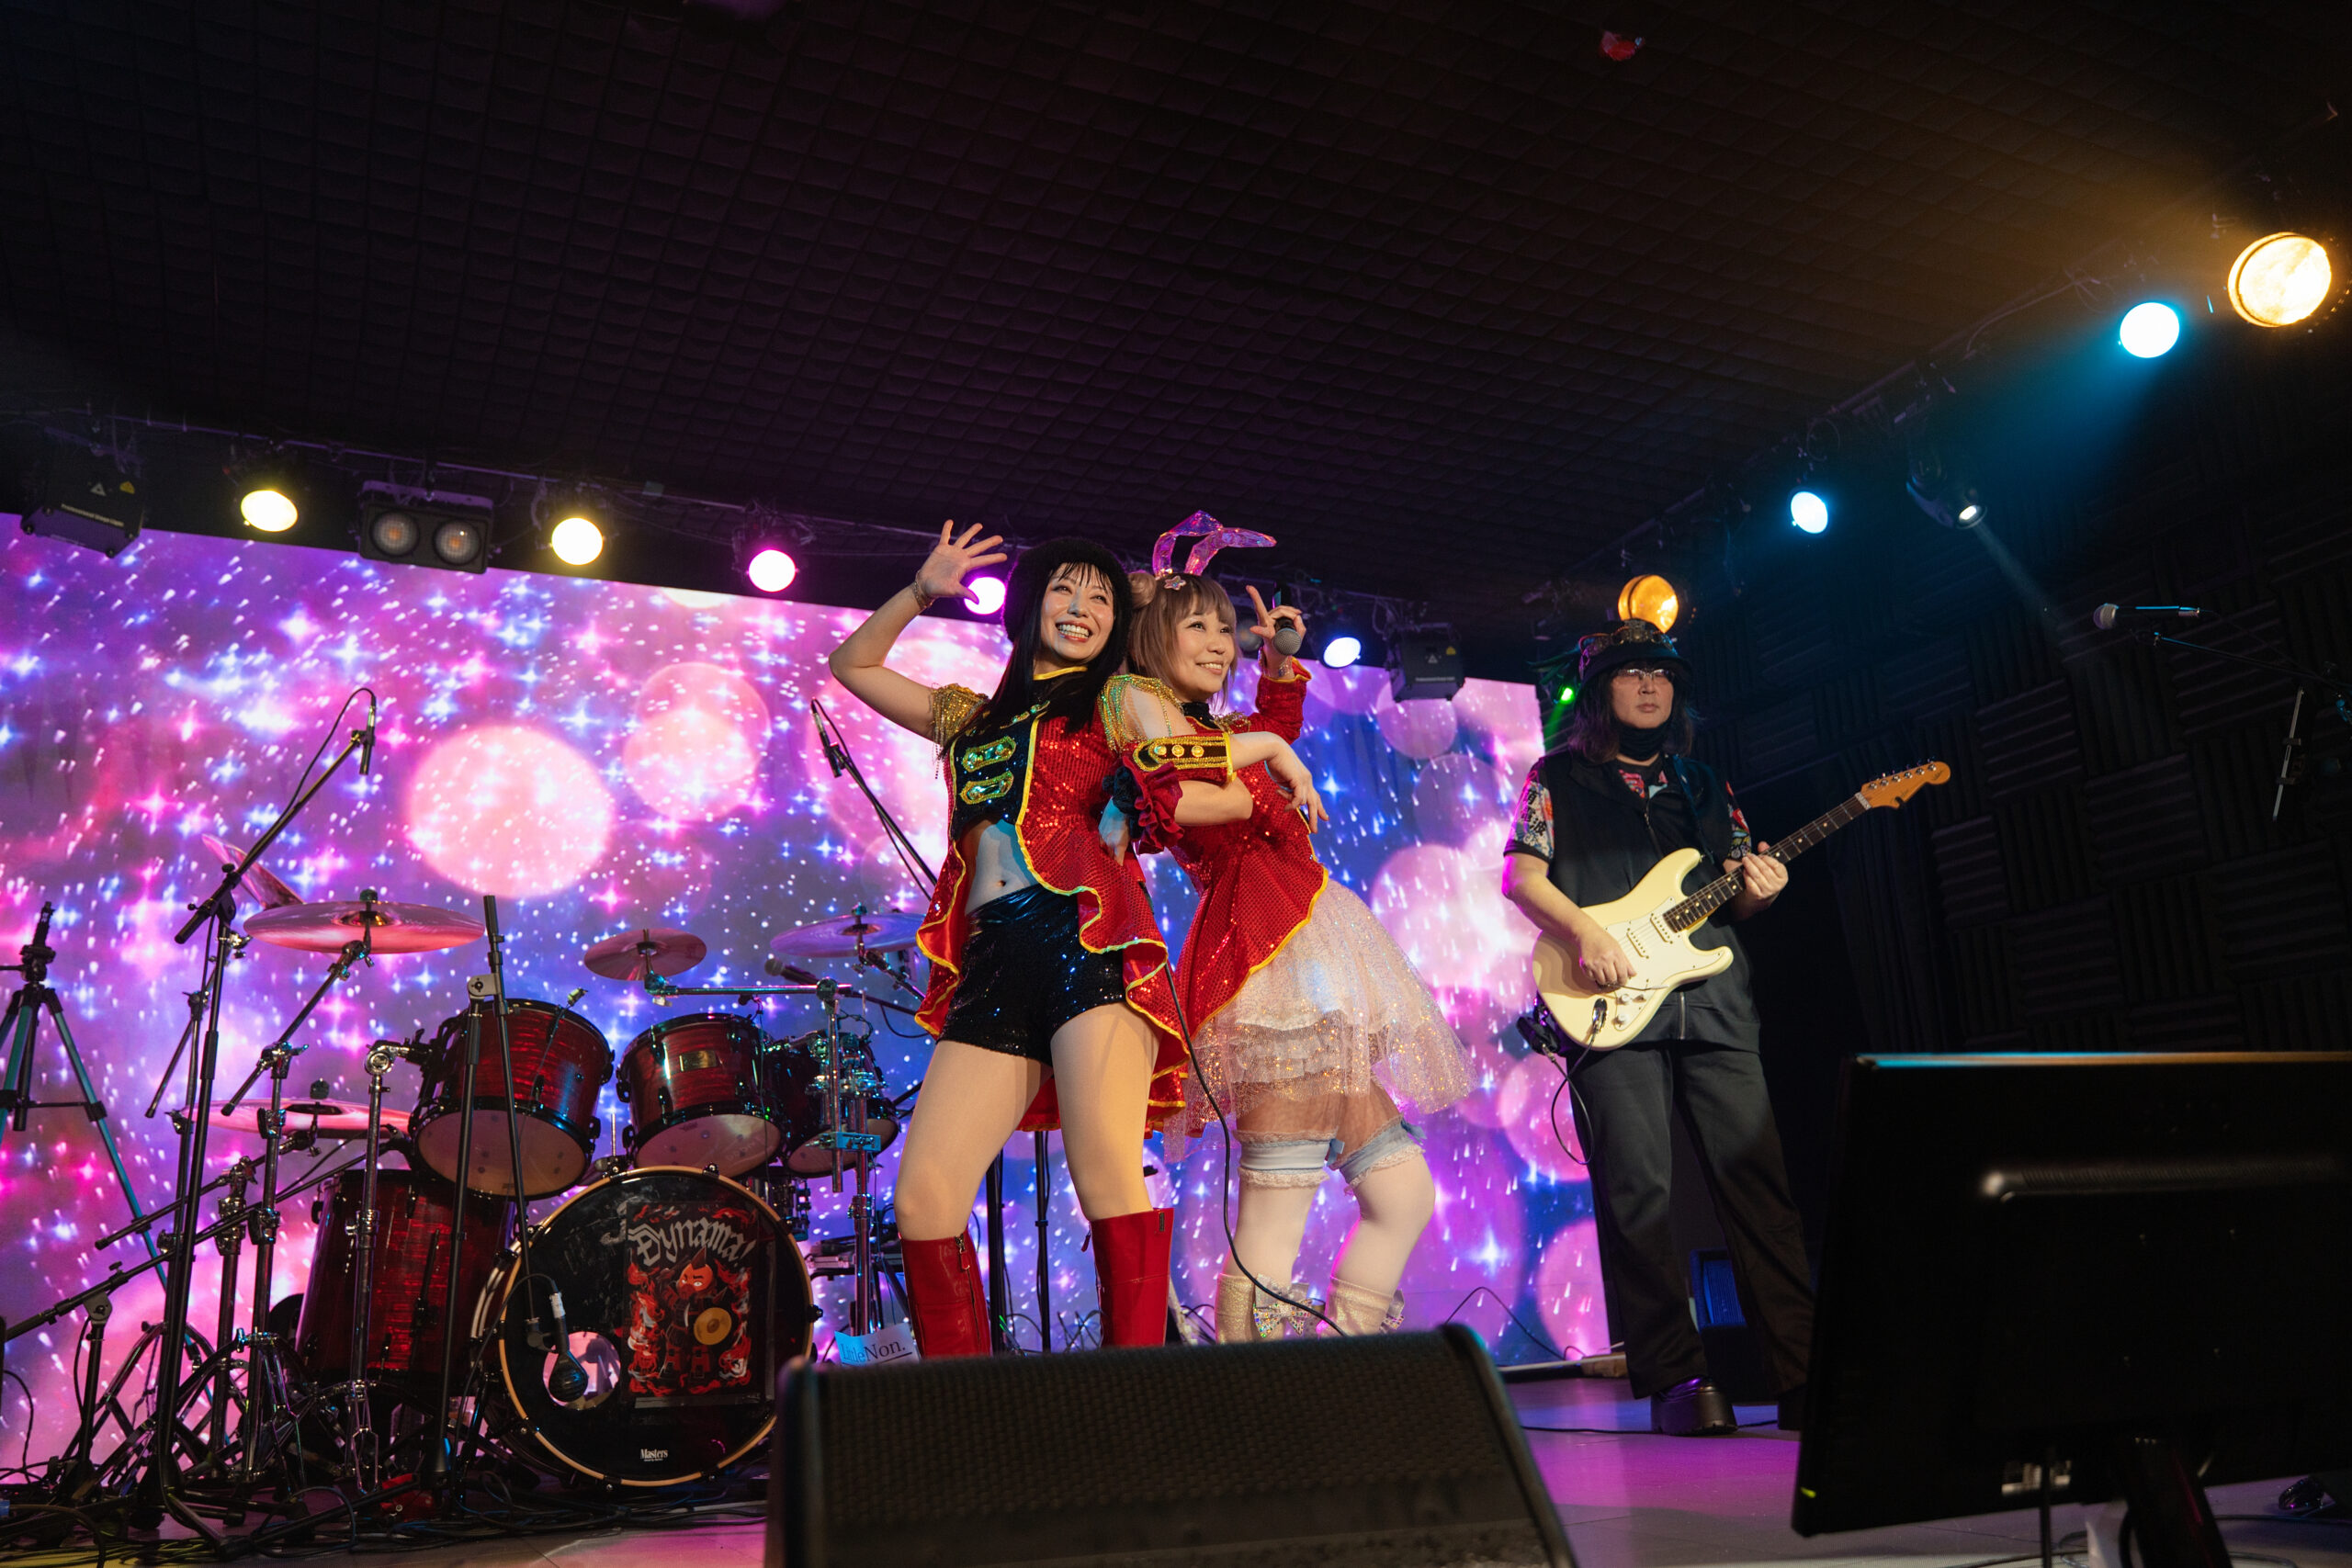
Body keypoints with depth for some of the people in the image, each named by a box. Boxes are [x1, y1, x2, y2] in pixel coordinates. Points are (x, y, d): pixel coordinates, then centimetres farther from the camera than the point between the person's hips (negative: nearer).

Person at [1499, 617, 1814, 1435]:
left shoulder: (1704, 786, 23)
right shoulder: (1557, 777, 12)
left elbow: (1735, 893, 22)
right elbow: (1519, 875, 2)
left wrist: (1754, 891, -1)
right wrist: (1583, 931, -14)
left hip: (1715, 1000, 4)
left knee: (1757, 1179, 0)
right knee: (1636, 1189, -6)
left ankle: (1804, 1369, 6)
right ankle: (1675, 1379, 1)